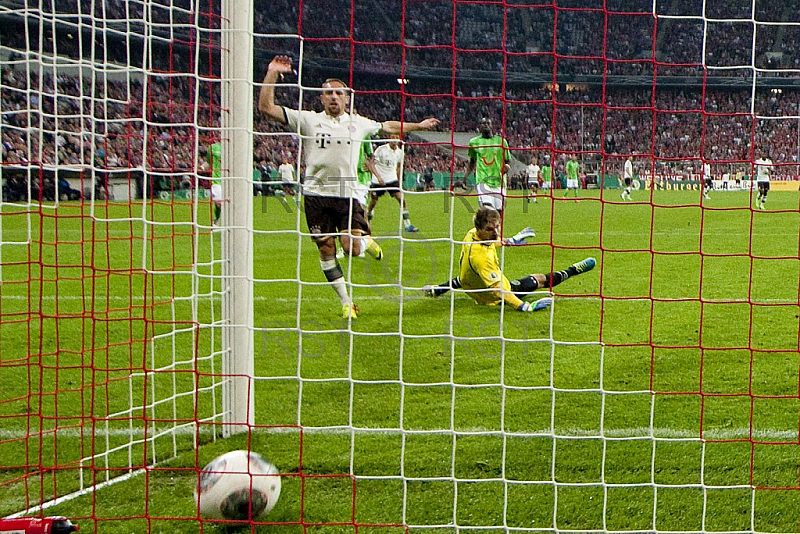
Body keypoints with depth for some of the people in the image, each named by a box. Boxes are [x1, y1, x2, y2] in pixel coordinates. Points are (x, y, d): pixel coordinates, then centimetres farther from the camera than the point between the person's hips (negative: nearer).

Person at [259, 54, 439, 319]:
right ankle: (346, 303, 13)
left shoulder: (358, 123, 11)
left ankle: (367, 243, 23)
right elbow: (266, 107, -1)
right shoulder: (308, 120, 4)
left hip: (348, 194, 0)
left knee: (351, 246, -15)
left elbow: (388, 127, 30)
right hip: (316, 194, 0)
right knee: (326, 250, 1)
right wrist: (272, 74, -9)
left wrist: (418, 126, 34)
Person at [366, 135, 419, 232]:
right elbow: (372, 164, -17)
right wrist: (378, 177, -32)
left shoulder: (399, 152, 1)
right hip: (378, 181, -3)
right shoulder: (380, 150, -14)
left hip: (392, 180, 3)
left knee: (402, 199, -11)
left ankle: (407, 225, -10)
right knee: (373, 203, 6)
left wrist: (399, 182, 18)